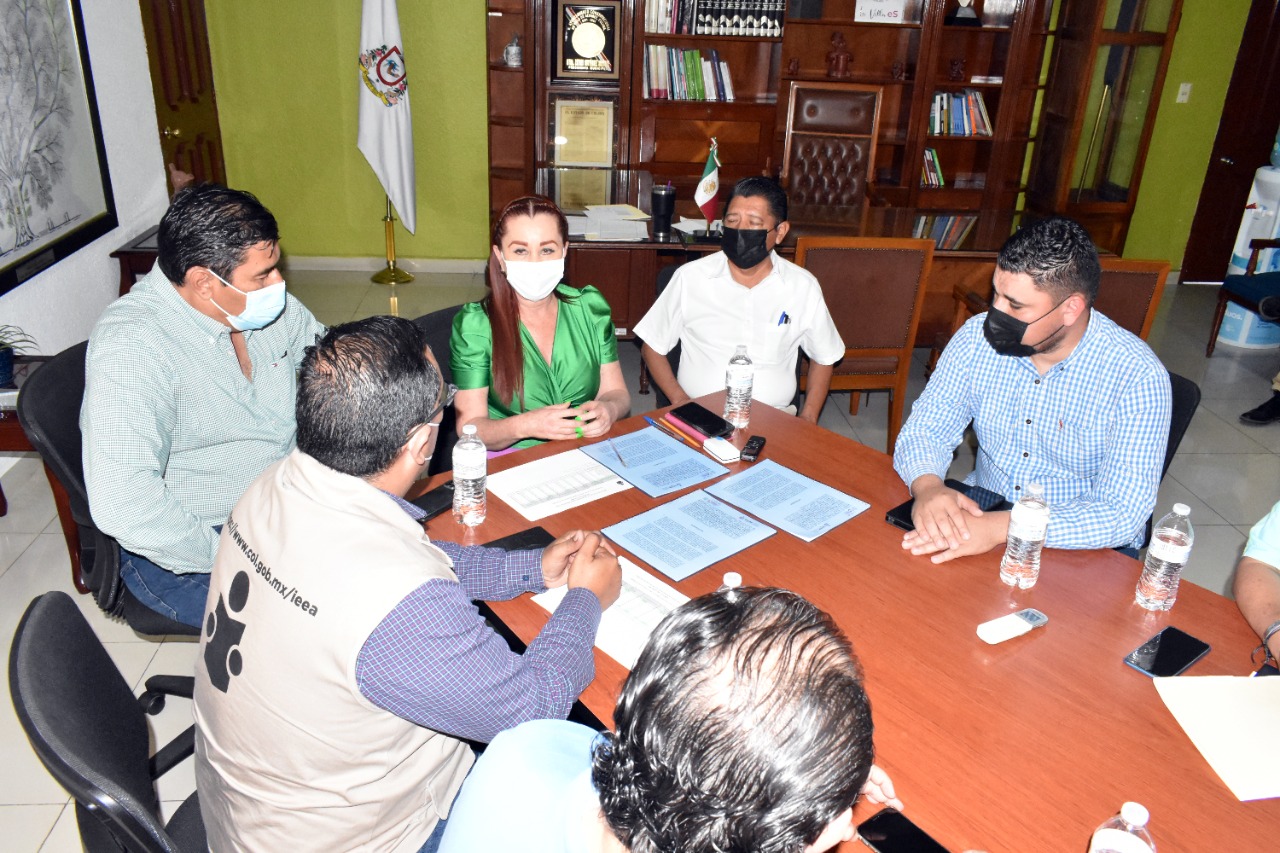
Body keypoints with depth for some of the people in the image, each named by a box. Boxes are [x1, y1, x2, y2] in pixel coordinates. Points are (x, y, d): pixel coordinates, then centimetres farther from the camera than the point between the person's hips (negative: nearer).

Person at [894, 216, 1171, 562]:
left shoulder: (1137, 377, -19)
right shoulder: (978, 337, -8)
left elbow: (1123, 514, -24)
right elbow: (924, 430, -5)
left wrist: (1001, 528, -37)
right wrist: (928, 487, -28)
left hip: (1081, 550, -2)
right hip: (980, 517, 2)